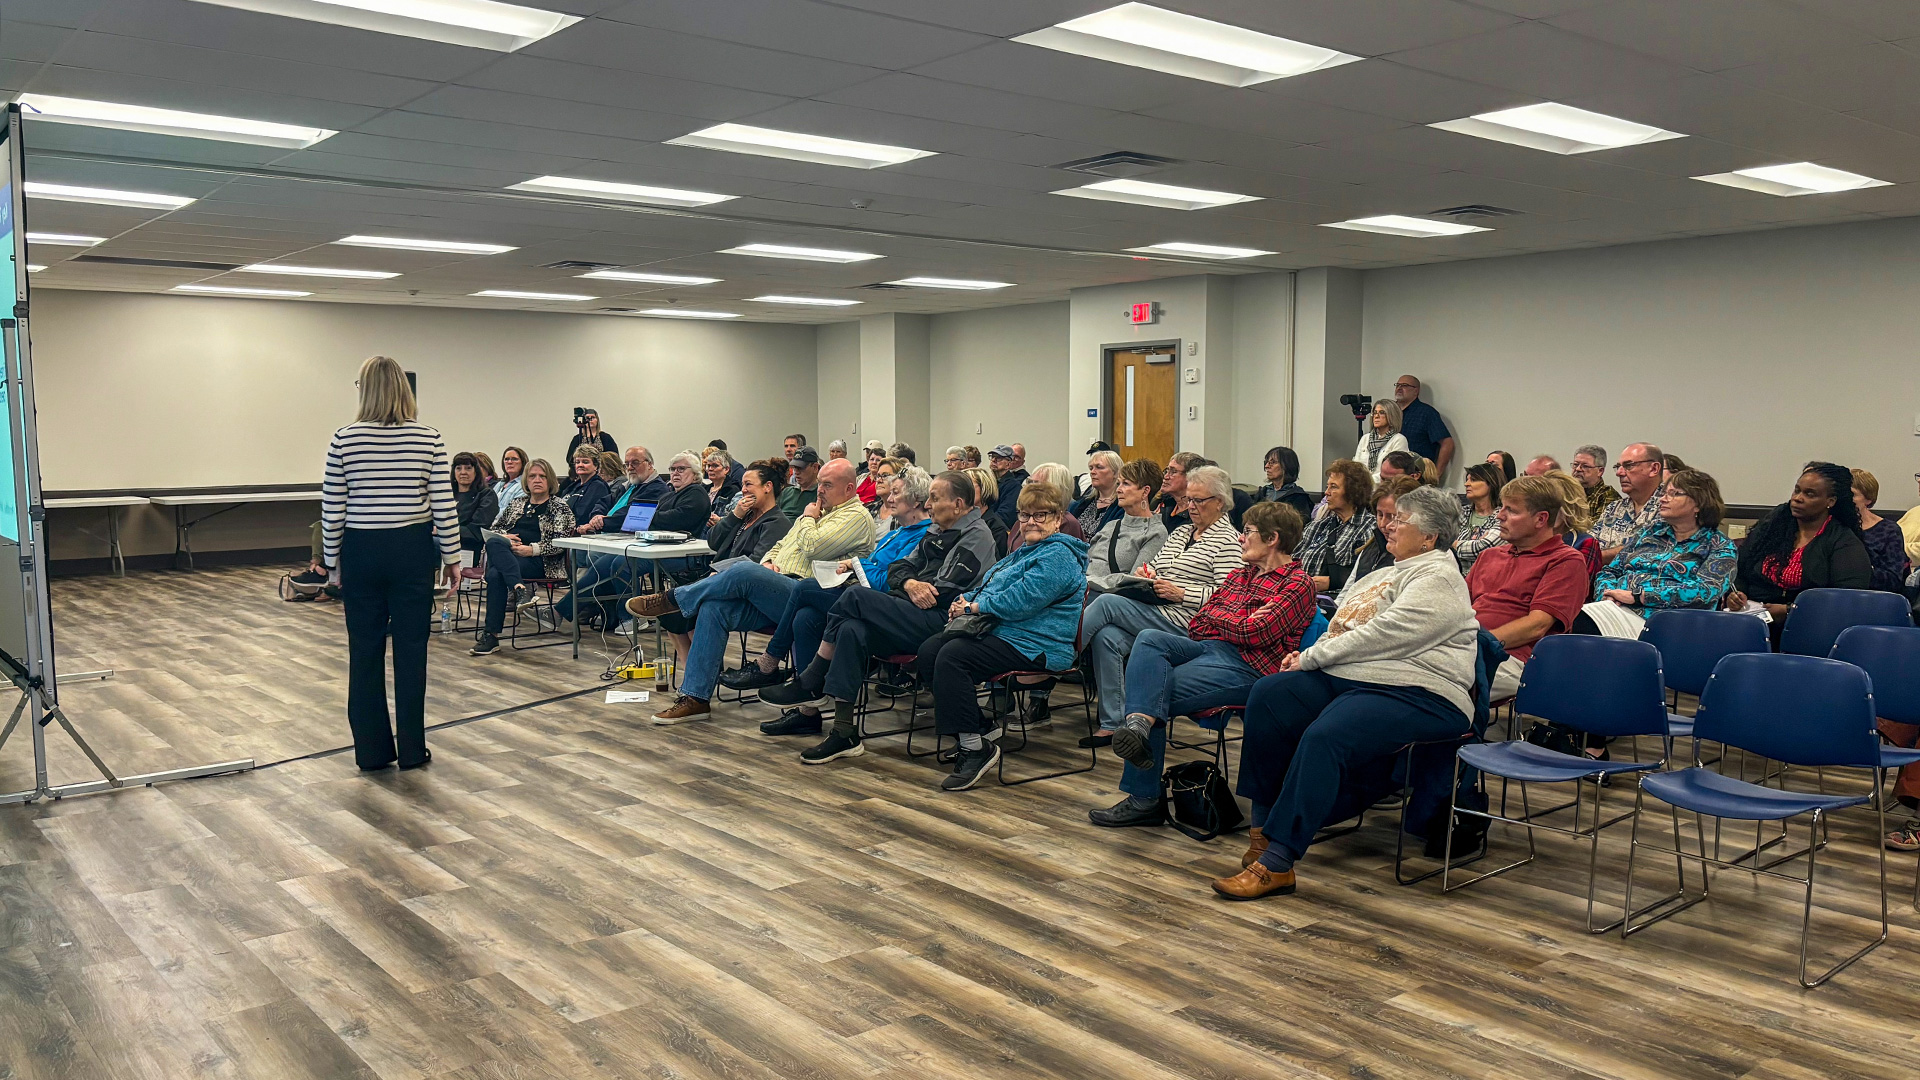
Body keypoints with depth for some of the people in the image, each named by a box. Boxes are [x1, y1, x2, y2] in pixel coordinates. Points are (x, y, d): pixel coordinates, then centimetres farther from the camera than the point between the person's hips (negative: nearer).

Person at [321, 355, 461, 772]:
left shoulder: (344, 440, -5)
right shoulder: (428, 439, -6)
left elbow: (332, 510, -2)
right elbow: (444, 507, -6)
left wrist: (332, 559, 9)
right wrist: (451, 556, 3)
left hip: (361, 552, 0)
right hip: (412, 551, 0)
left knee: (365, 652, 8)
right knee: (410, 650, 6)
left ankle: (372, 750, 15)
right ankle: (411, 749, 11)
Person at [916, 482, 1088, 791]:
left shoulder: (1059, 556, -12)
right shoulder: (1026, 550, 24)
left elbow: (1018, 601, -23)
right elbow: (989, 584, 25)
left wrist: (973, 607, -11)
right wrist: (964, 602, 3)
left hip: (1033, 646, -11)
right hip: (997, 631, 11)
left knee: (953, 656, -28)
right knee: (929, 650, -4)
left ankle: (975, 748, -21)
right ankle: (980, 729, 2)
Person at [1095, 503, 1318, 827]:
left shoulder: (1298, 584, -1)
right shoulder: (1240, 574, 24)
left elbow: (1254, 632, -14)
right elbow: (1197, 624, 18)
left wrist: (1216, 617, 4)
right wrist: (1236, 623, -2)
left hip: (1245, 666, -8)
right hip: (1205, 648, 8)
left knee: (1152, 690, -21)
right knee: (1149, 638, -22)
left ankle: (1144, 799, -15)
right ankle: (1140, 723, -43)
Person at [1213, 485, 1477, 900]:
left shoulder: (1437, 579, -7)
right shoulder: (1390, 573, 24)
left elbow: (1381, 636, -16)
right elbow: (1345, 628, 27)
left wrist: (1311, 658, -9)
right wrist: (1309, 656, 7)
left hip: (1415, 694, -9)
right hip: (1347, 678, 10)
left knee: (1324, 737, -34)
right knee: (1269, 695, -14)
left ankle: (1276, 862, -32)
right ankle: (1264, 825, -12)